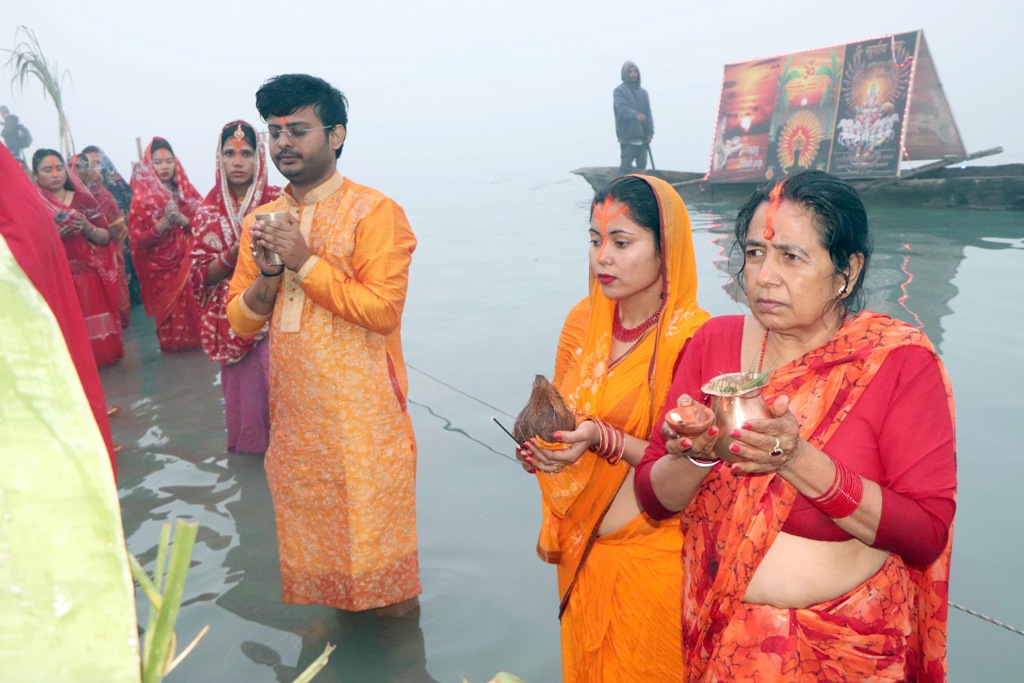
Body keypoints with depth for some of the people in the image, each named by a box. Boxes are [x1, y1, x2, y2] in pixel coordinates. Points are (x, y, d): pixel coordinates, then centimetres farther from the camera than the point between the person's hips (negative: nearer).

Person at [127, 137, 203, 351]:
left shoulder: (186, 190, 6)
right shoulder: (141, 197, -3)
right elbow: (138, 239, -7)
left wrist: (181, 219, -17)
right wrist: (164, 223, -19)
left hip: (187, 262, 2)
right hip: (160, 266, -2)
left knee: (192, 306, -1)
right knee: (168, 309, 2)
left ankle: (195, 339, 15)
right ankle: (172, 344, 19)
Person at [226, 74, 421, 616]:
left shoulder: (374, 212, -7)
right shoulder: (261, 221, 11)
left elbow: (383, 310, -17)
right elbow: (240, 319, 11)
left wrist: (305, 261, -17)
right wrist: (267, 273, -8)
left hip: (364, 414, -6)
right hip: (293, 416, 6)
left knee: (380, 543, 2)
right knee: (312, 541, 16)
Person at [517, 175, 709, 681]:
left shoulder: (693, 337, -19)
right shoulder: (583, 320, -1)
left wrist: (604, 440, -28)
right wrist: (540, 440, -8)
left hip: (649, 556, -5)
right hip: (580, 548, 5)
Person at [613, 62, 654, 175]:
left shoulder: (643, 92, 18)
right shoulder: (619, 91, 1)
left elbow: (648, 113, 14)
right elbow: (622, 108, -17)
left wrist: (650, 132, 3)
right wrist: (636, 115, -35)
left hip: (642, 137, 5)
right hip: (627, 136, -5)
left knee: (642, 165, 4)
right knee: (626, 165, -8)